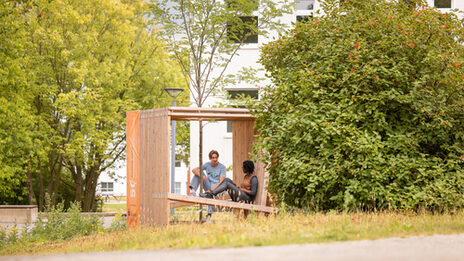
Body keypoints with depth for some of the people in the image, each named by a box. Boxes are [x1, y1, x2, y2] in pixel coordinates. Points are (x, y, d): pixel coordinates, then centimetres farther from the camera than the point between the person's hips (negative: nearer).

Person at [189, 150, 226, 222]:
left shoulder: (222, 167, -7)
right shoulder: (207, 165, 5)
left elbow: (221, 182, -17)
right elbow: (194, 170, -4)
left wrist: (211, 190, -30)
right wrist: (201, 176, -26)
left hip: (216, 187, -4)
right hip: (208, 186, 4)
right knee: (199, 171, -12)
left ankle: (209, 214, -50)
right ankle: (193, 190, -28)